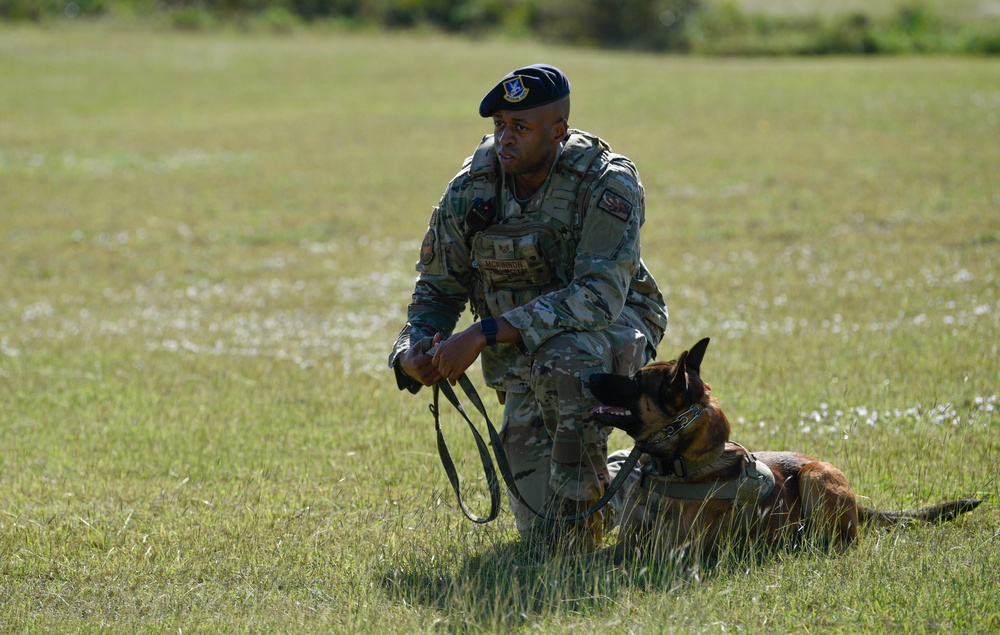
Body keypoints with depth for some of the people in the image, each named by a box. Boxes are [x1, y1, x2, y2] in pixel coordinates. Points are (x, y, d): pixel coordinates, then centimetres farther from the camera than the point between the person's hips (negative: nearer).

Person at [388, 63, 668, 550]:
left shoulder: (608, 184, -22)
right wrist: (412, 350, -18)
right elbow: (439, 287, 5)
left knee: (562, 357, -42)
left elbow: (600, 296, -33)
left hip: (614, 333, -4)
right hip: (522, 359, 4)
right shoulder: (471, 189, -8)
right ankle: (624, 486, 31)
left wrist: (484, 335, -38)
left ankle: (580, 494, -22)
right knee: (541, 532, -3)